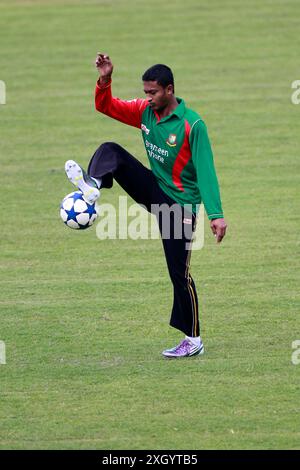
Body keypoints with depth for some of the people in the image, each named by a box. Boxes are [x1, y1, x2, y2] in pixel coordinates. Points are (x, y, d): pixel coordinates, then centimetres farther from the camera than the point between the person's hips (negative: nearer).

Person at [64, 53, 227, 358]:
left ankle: (193, 341, 5)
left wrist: (216, 214, -30)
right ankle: (92, 185, -41)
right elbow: (105, 106, 7)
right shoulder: (145, 112, -1)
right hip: (154, 190, 6)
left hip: (180, 204, -6)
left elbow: (205, 170, -23)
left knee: (179, 273, -6)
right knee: (111, 151, -11)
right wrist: (104, 80, -13)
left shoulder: (192, 124, -20)